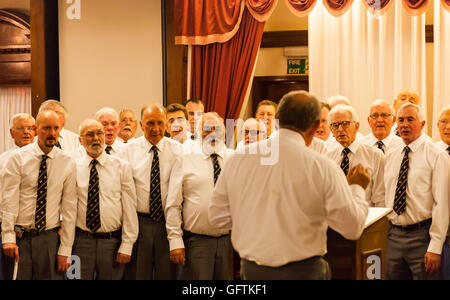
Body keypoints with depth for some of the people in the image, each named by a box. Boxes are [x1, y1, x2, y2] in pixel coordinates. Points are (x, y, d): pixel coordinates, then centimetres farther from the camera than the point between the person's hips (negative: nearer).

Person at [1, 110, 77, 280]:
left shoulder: (67, 163, 2)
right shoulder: (18, 158, -1)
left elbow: (69, 208, 1)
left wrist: (65, 250, -3)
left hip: (50, 239, 1)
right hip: (20, 237, -1)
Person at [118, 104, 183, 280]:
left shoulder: (177, 150, 1)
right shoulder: (128, 151, 3)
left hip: (168, 222, 0)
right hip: (138, 222, 0)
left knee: (168, 274, 6)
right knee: (137, 274, 5)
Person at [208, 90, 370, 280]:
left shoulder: (239, 158, -4)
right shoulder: (322, 167, -13)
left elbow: (217, 217, 3)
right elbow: (352, 228, -8)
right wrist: (357, 188, 9)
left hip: (250, 270, 3)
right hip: (302, 271, -3)